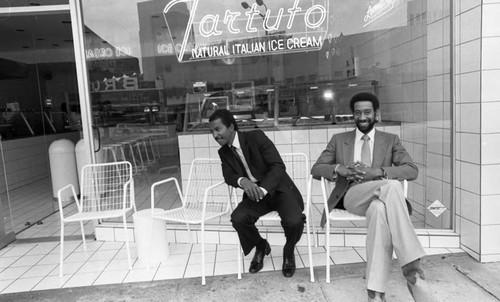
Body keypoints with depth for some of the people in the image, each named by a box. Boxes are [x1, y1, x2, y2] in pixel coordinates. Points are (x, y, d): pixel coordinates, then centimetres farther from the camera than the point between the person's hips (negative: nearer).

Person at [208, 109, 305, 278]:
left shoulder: (256, 137, -13)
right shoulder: (223, 152, 5)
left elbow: (278, 166, -19)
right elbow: (228, 176, -3)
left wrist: (263, 189, -32)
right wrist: (242, 181, -27)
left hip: (279, 189, -4)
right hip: (254, 193, 4)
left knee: (294, 221, -30)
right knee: (237, 218, -24)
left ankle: (289, 251, 7)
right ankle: (260, 246, 9)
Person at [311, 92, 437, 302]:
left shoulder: (390, 140, 17)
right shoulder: (339, 140, 17)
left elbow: (412, 170, 1)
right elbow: (316, 169, 10)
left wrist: (377, 172, -17)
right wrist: (339, 168, -14)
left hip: (382, 196, 1)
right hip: (352, 196, -1)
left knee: (380, 209, -41)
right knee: (391, 185, -36)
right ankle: (412, 267, -38)